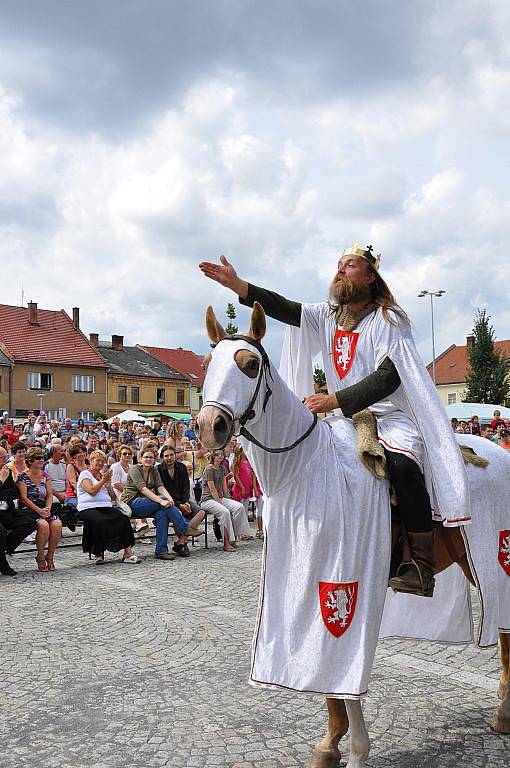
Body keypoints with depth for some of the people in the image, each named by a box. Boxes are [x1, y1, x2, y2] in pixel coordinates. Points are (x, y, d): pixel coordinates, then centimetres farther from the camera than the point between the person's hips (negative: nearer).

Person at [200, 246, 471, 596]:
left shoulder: (389, 319, -7)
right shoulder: (327, 315, 12)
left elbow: (387, 378, -19)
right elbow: (285, 309, -2)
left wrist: (335, 400, -28)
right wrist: (237, 285, -15)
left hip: (392, 415, -7)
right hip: (345, 420, 7)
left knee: (403, 463, -34)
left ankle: (422, 565, -26)